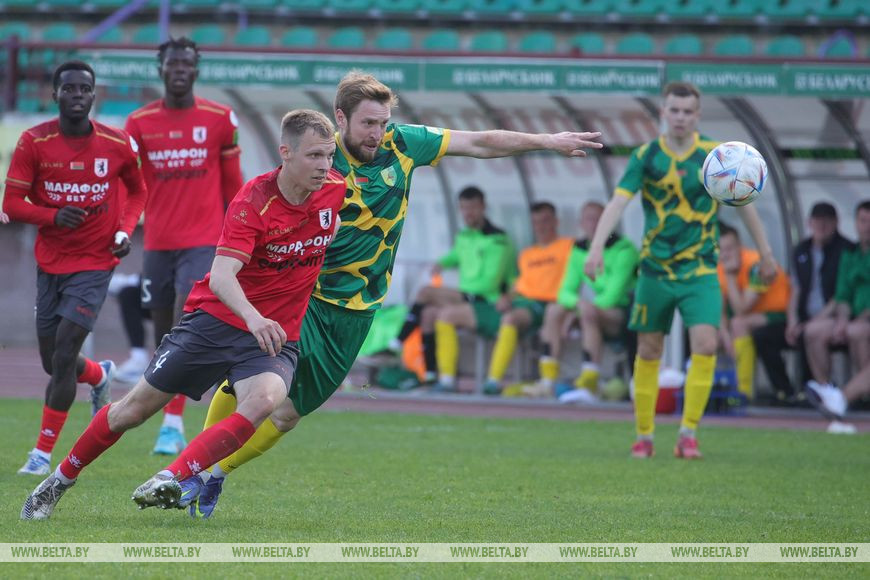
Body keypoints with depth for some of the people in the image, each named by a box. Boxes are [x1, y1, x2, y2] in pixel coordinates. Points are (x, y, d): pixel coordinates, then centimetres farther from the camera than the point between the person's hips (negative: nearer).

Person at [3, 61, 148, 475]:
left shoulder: (117, 144, -6)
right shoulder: (34, 142, -7)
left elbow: (137, 191, 13)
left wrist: (125, 229, -5)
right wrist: (53, 215, -24)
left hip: (94, 265, -2)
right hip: (50, 264, 2)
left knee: (63, 355, -14)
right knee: (53, 362, 10)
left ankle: (43, 452, -5)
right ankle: (100, 376, 46)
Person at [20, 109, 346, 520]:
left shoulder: (335, 189, -7)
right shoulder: (254, 201, -20)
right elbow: (221, 275, -32)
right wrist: (253, 317, -50)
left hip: (275, 335, 2)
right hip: (218, 317, -2)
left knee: (264, 400, -31)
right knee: (137, 407, 4)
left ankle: (174, 479, -30)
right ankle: (61, 480, 25)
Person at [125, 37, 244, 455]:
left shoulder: (220, 120, 0)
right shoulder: (139, 123, 3)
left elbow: (232, 185, 7)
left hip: (203, 243, -3)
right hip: (157, 244, 3)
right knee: (164, 337, 9)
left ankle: (173, 425, -19)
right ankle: (170, 426, 23)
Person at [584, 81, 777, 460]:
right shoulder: (646, 156, -4)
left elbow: (743, 204, 9)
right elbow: (618, 202, -14)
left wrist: (765, 253, 13)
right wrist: (596, 248, -29)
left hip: (700, 269, 0)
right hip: (654, 268, 0)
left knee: (705, 345, -16)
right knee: (648, 351, 6)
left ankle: (688, 434, -10)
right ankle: (644, 435, 18)